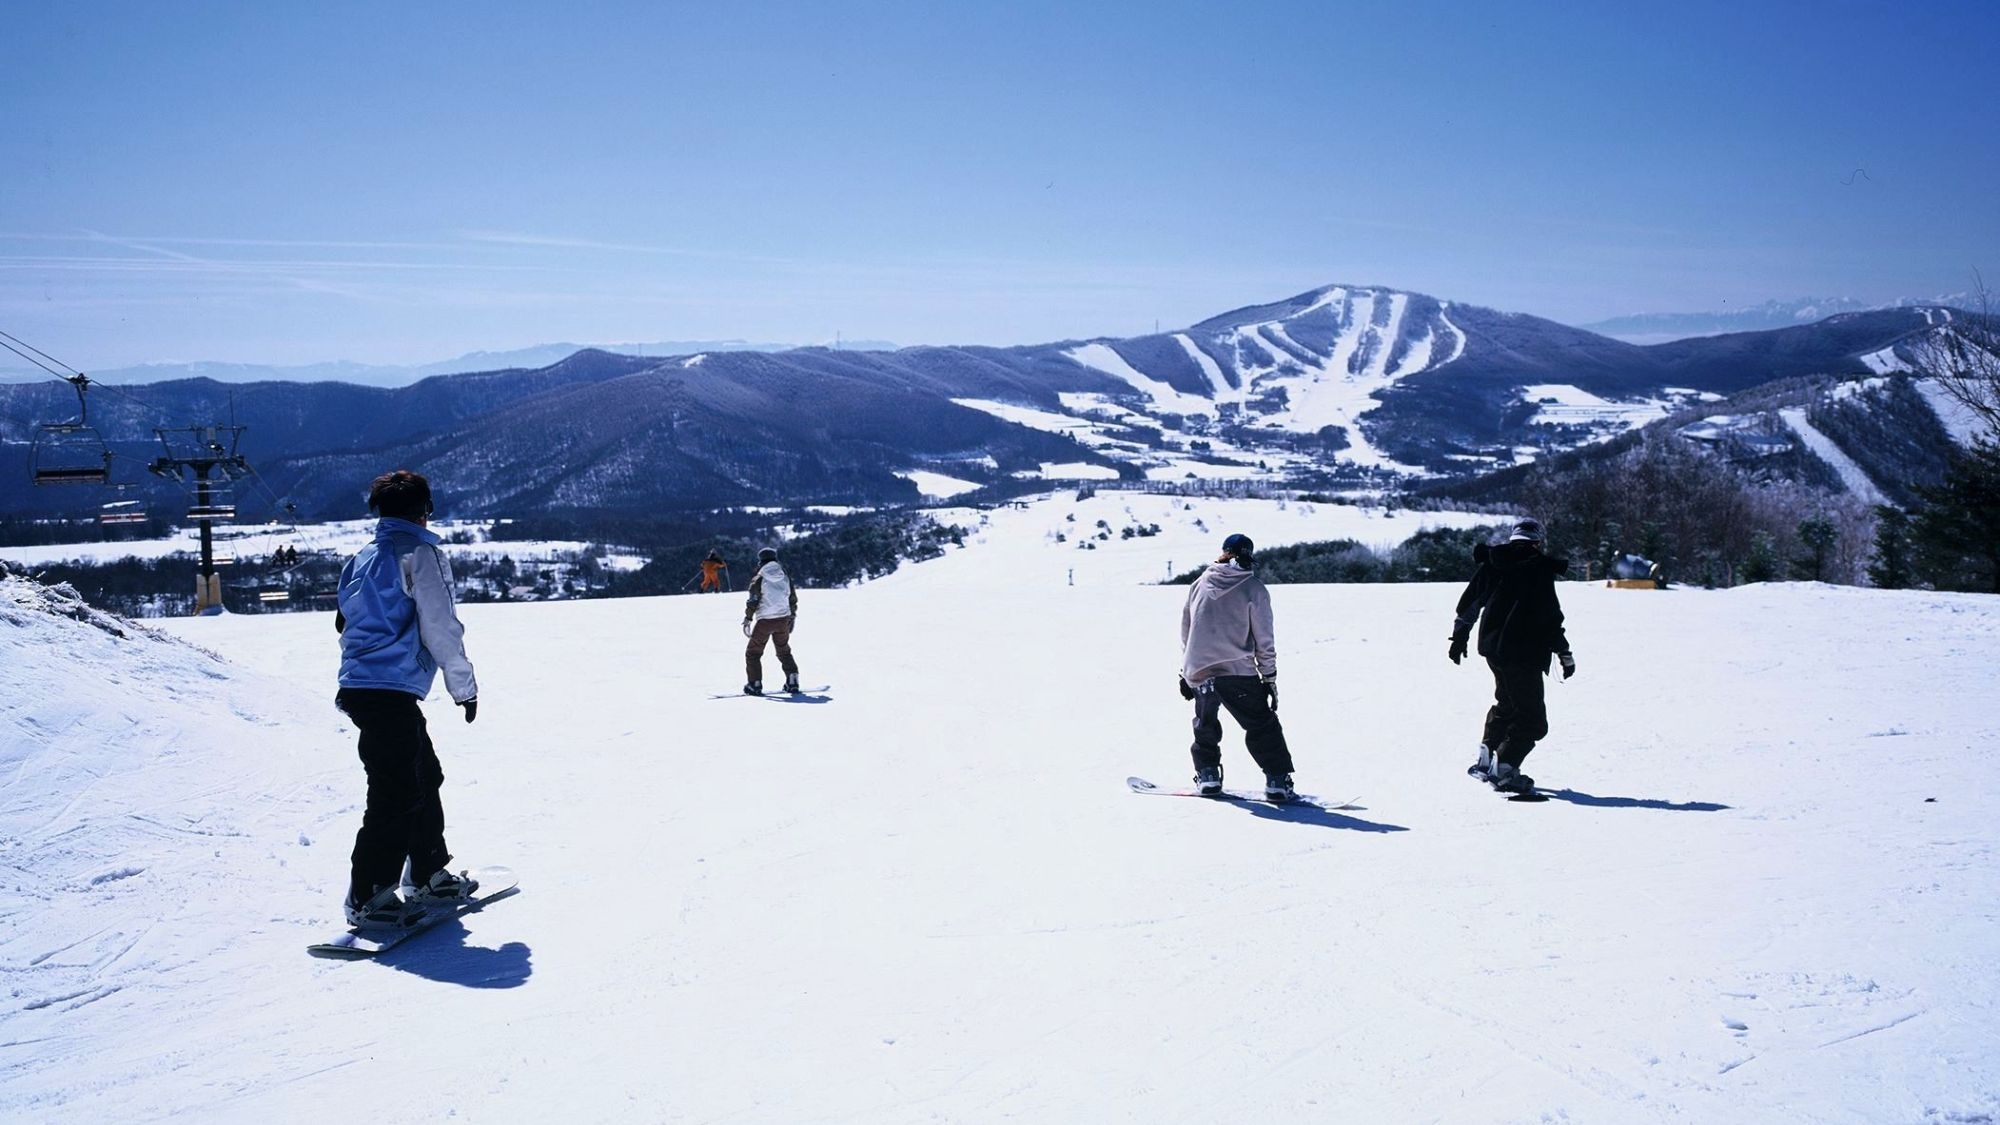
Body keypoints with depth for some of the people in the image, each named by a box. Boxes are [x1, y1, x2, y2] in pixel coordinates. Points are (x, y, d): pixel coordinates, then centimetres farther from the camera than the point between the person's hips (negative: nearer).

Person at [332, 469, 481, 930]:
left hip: (356, 686, 9)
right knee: (397, 795, -7)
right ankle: (368, 898, -6)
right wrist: (464, 686, -1)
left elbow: (346, 623, 22)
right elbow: (440, 628, -11)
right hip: (392, 691, -9)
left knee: (425, 778, 19)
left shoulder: (362, 559, 18)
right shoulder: (420, 555, -8)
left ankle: (427, 876, 28)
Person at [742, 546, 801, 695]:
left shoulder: (758, 580, -9)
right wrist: (792, 617, 22)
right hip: (783, 620, 5)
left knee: (753, 653, 8)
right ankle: (792, 681, 14)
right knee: (784, 651, 21)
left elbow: (752, 602, -11)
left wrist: (747, 620, -4)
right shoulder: (785, 578, 5)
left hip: (764, 621, -4)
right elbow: (793, 599, 11)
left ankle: (754, 684, 1)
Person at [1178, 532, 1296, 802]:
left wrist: (1186, 672, 22)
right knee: (1263, 726, 4)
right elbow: (1264, 640, -2)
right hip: (1238, 672, -3)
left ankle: (1208, 776, 19)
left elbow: (1185, 631, 15)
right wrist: (1269, 677, 5)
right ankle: (1277, 781, -2)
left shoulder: (1200, 584, 10)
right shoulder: (1253, 588, -1)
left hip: (1198, 671, 3)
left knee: (1206, 726, 22)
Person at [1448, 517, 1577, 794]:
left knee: (1506, 702, 26)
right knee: (1532, 718, -1)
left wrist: (1459, 636, 25)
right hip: (1524, 653, -7)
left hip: (1492, 646, 7)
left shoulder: (1490, 563, 7)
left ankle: (1485, 759, 26)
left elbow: (1468, 603, 14)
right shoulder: (1540, 569, -11)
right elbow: (1551, 618, -13)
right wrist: (1565, 654, -6)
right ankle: (1504, 768, -12)